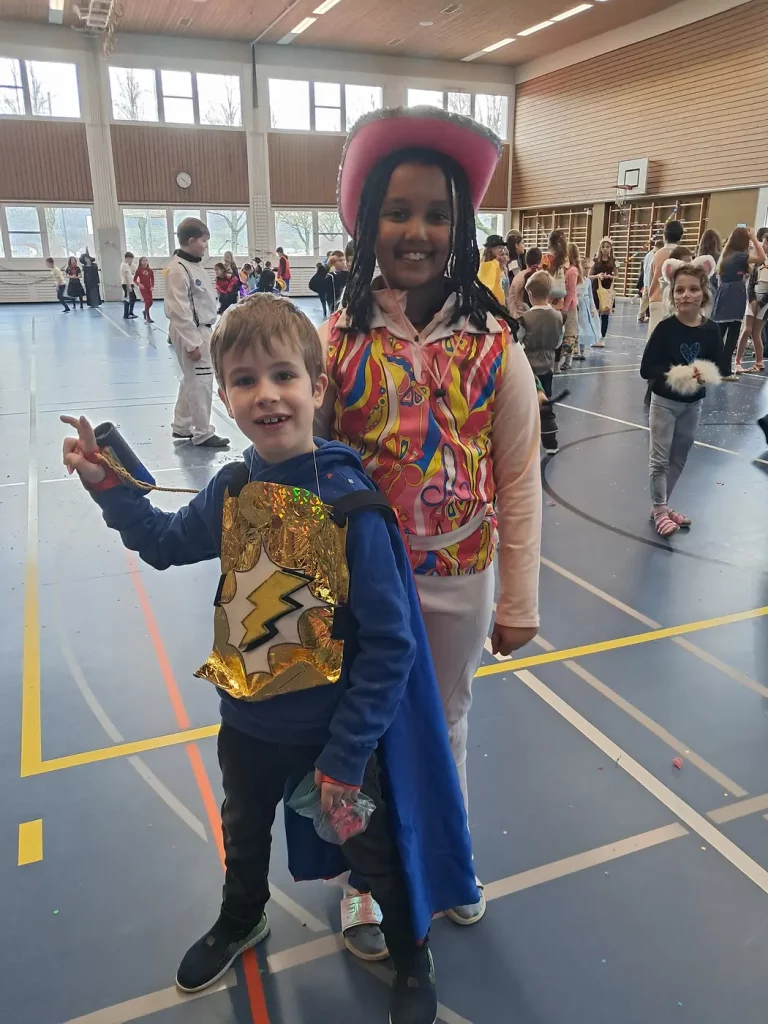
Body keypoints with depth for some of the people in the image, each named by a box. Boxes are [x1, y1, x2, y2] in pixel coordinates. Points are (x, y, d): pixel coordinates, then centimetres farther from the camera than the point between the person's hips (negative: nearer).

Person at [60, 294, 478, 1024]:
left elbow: (390, 645, -22)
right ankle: (240, 920, 64)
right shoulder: (231, 490, -9)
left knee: (376, 849, 19)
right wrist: (108, 482, -1)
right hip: (248, 720, 5)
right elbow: (166, 542, 12)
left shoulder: (353, 505, -26)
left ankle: (411, 957, 51)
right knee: (242, 834, 31)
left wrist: (346, 756, -18)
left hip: (337, 733, -5)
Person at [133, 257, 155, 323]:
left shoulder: (150, 270, 3)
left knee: (151, 301, 4)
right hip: (143, 288, -4)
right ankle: (148, 318, -7)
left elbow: (152, 279, 9)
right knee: (147, 301, -12)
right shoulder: (139, 270, -6)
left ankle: (145, 311, 35)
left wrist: (152, 286, -3)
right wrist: (139, 284, -15)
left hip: (149, 288, 4)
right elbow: (135, 279, -1)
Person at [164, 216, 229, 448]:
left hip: (201, 330, 10)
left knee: (192, 380, 17)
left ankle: (182, 426, 29)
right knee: (201, 381, -5)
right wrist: (191, 343, -23)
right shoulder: (178, 269, -18)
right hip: (190, 333, -10)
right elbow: (179, 311, -22)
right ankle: (202, 433, 4)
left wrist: (204, 335, 20)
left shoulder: (195, 265, 12)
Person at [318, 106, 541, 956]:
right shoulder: (337, 342, -10)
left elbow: (519, 480, -5)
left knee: (446, 725, 23)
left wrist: (520, 602, -2)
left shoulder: (494, 345, -9)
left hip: (459, 582, 1)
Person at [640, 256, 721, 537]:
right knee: (660, 459, 2)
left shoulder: (710, 329, -6)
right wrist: (675, 374, -29)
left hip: (693, 404, 4)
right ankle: (660, 510, 17)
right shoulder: (665, 327, -17)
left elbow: (718, 365, 2)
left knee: (679, 459, 15)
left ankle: (661, 505, 30)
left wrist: (705, 375, -20)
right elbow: (646, 369, -17)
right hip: (665, 402, -4)